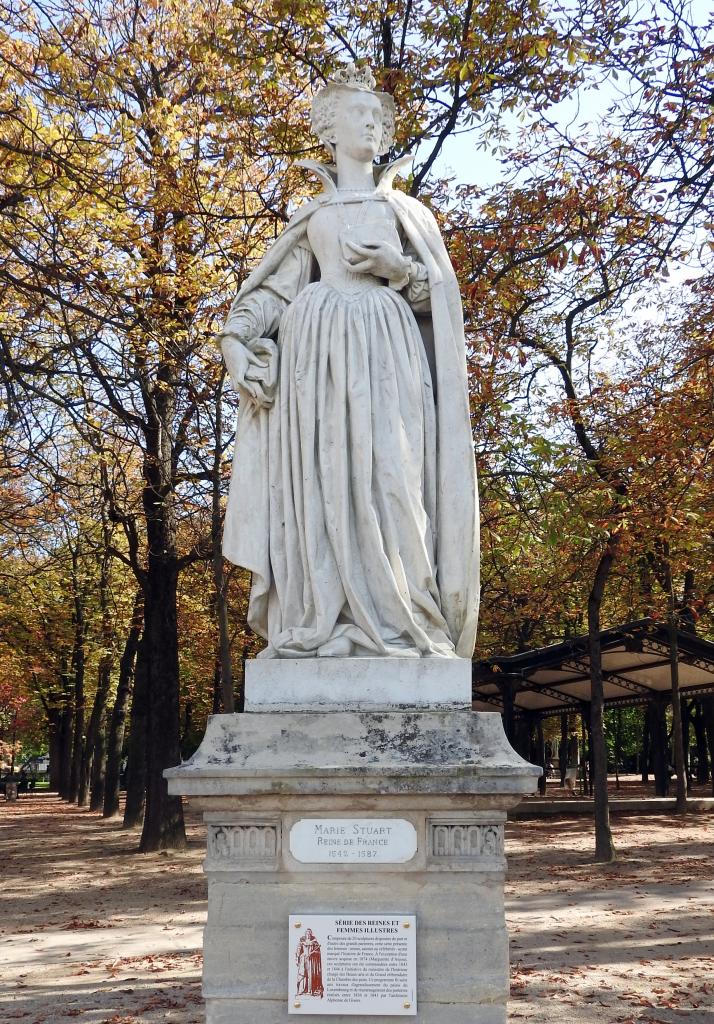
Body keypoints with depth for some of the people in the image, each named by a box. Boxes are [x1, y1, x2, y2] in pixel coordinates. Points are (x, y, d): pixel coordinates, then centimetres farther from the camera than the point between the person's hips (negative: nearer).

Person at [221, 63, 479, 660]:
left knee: (381, 472, -15)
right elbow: (272, 290, 16)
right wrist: (234, 340, -2)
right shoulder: (313, 215, 24)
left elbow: (436, 294, 12)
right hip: (317, 350, 2)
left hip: (381, 349, -1)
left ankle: (392, 622, -16)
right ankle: (322, 626, -10)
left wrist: (395, 264, -7)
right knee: (318, 479, -9)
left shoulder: (401, 208, 21)